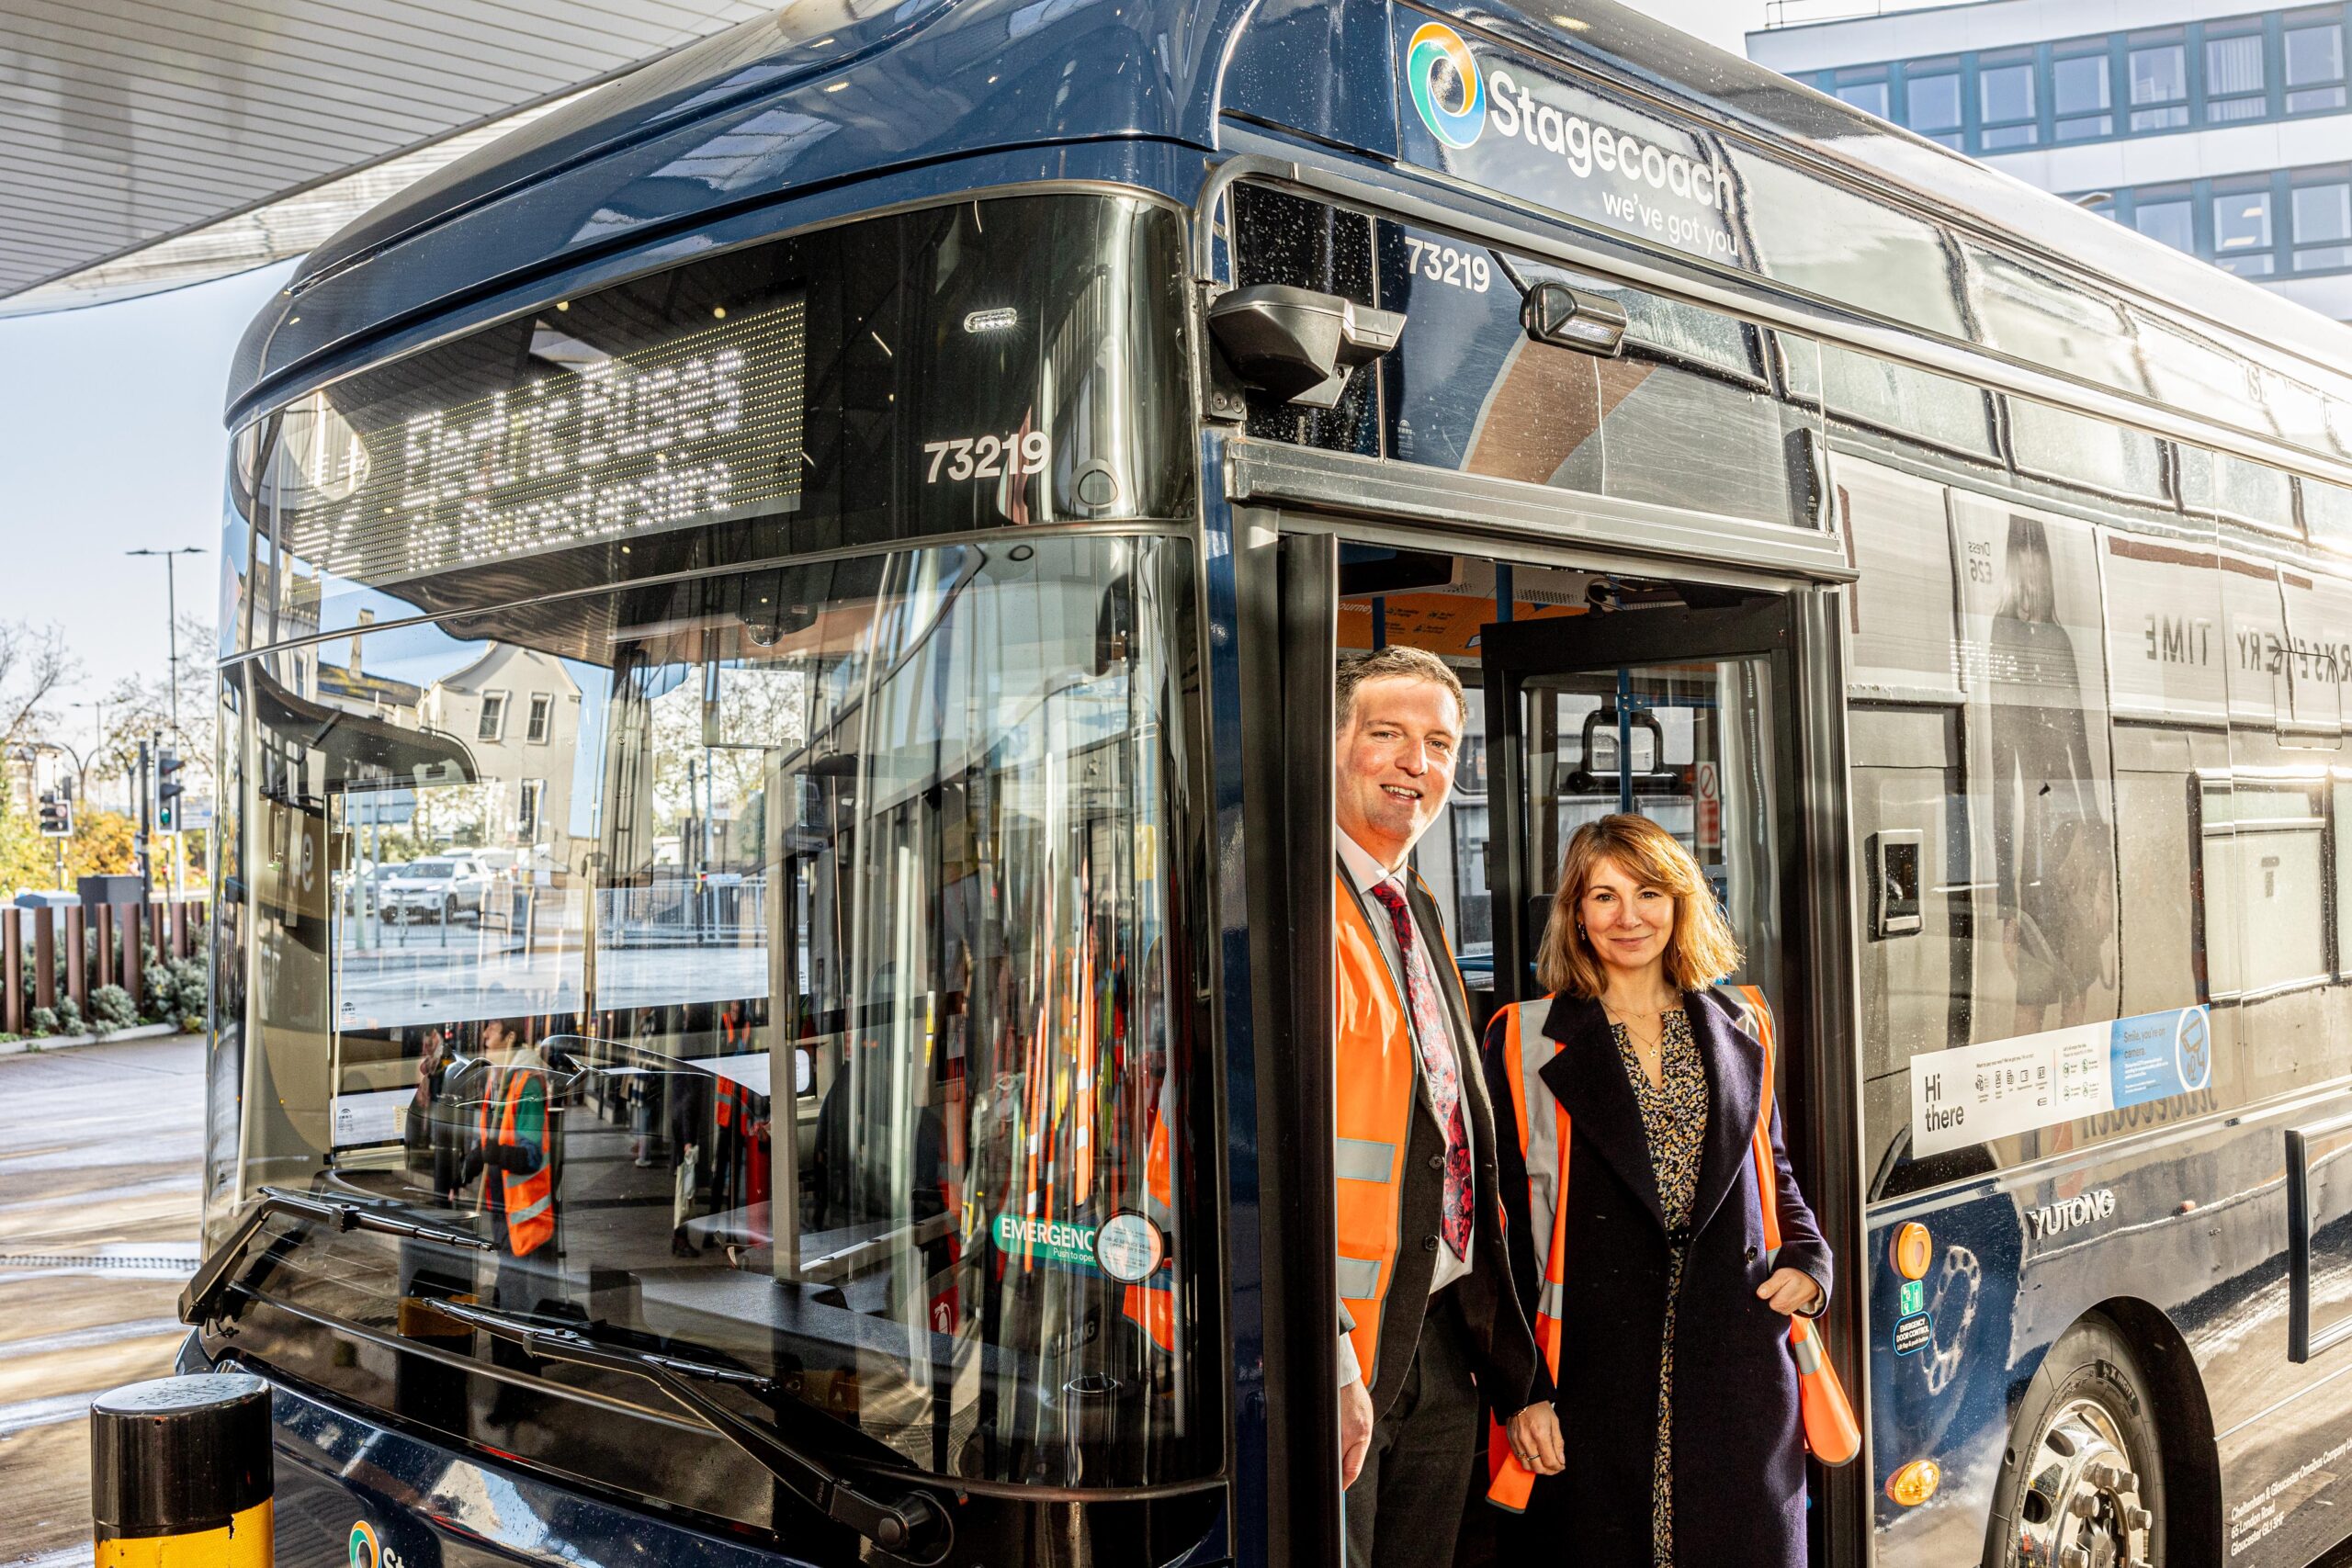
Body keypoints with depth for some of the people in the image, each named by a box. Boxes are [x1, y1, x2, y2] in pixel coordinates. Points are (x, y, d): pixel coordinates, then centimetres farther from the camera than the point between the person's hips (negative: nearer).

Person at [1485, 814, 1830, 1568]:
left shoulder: (1738, 1033, 12)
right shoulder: (1527, 1042, -1)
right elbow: (1502, 1228, -3)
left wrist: (1809, 1262, 3)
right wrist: (1522, 1390, -8)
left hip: (1739, 1375, 3)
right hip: (1597, 1377, -3)